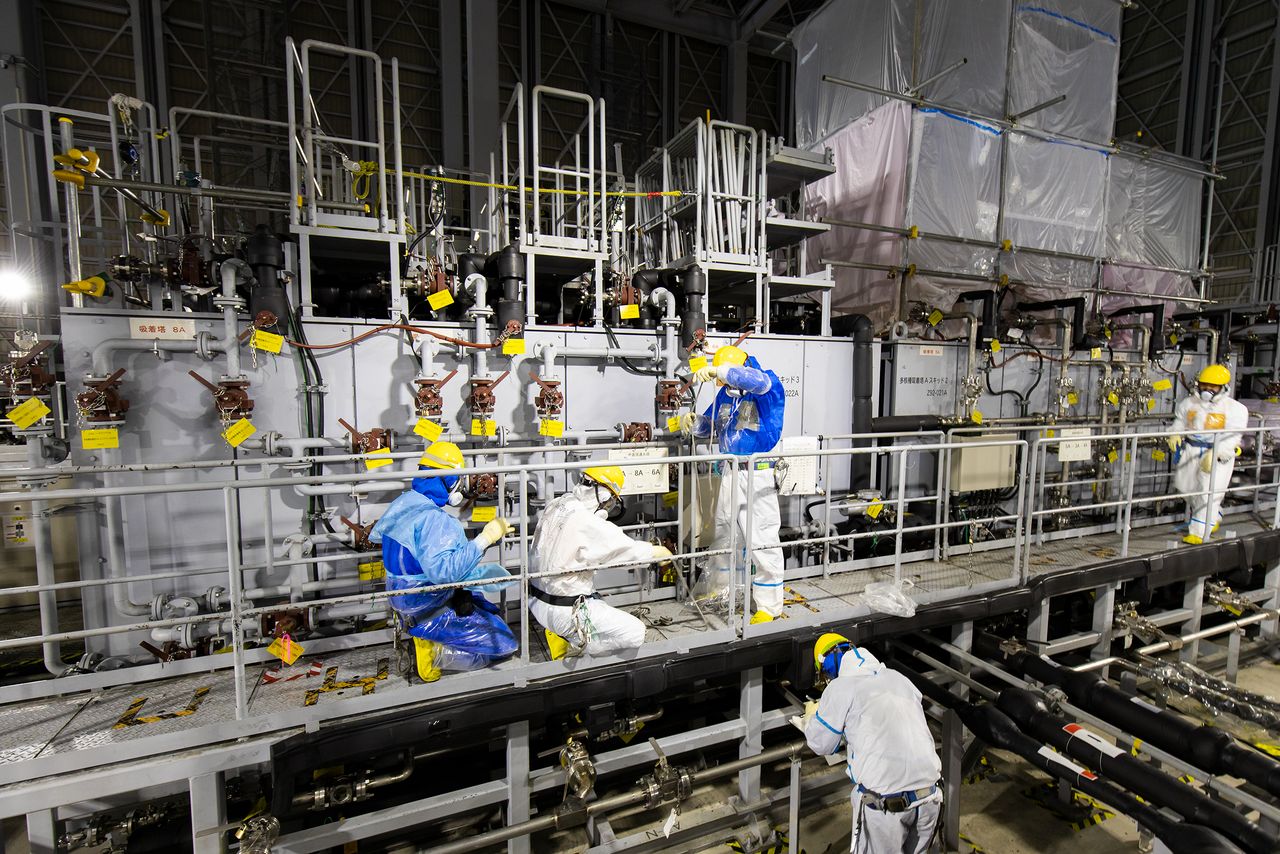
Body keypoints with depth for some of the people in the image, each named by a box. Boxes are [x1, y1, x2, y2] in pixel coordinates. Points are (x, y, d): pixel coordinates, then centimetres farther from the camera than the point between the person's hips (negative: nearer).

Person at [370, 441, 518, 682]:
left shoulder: (403, 503, 0)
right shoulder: (432, 518, -29)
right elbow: (443, 570, -39)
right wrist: (484, 539, -35)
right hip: (430, 612, -9)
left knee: (490, 611, 26)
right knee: (504, 644, -5)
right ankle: (433, 652, -6)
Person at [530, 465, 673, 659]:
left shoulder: (554, 506, -1)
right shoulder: (588, 524, -25)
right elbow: (633, 551, -17)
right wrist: (664, 553, 0)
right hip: (563, 611, -9)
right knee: (636, 632, -3)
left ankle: (561, 635, 16)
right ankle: (576, 648, 2)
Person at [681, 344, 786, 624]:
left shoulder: (768, 386, -10)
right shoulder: (726, 392, 10)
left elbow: (757, 380, -34)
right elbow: (711, 423, 19)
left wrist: (718, 370, -39)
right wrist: (693, 422, -2)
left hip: (757, 475, -7)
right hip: (729, 473, 7)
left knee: (763, 540, -1)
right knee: (723, 531, 21)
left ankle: (769, 605, 14)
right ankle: (715, 586, 41)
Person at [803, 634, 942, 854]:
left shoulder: (840, 688, -6)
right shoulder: (899, 678, 10)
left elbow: (821, 744, 5)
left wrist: (812, 715, 24)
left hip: (884, 803, -5)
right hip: (929, 795, 5)